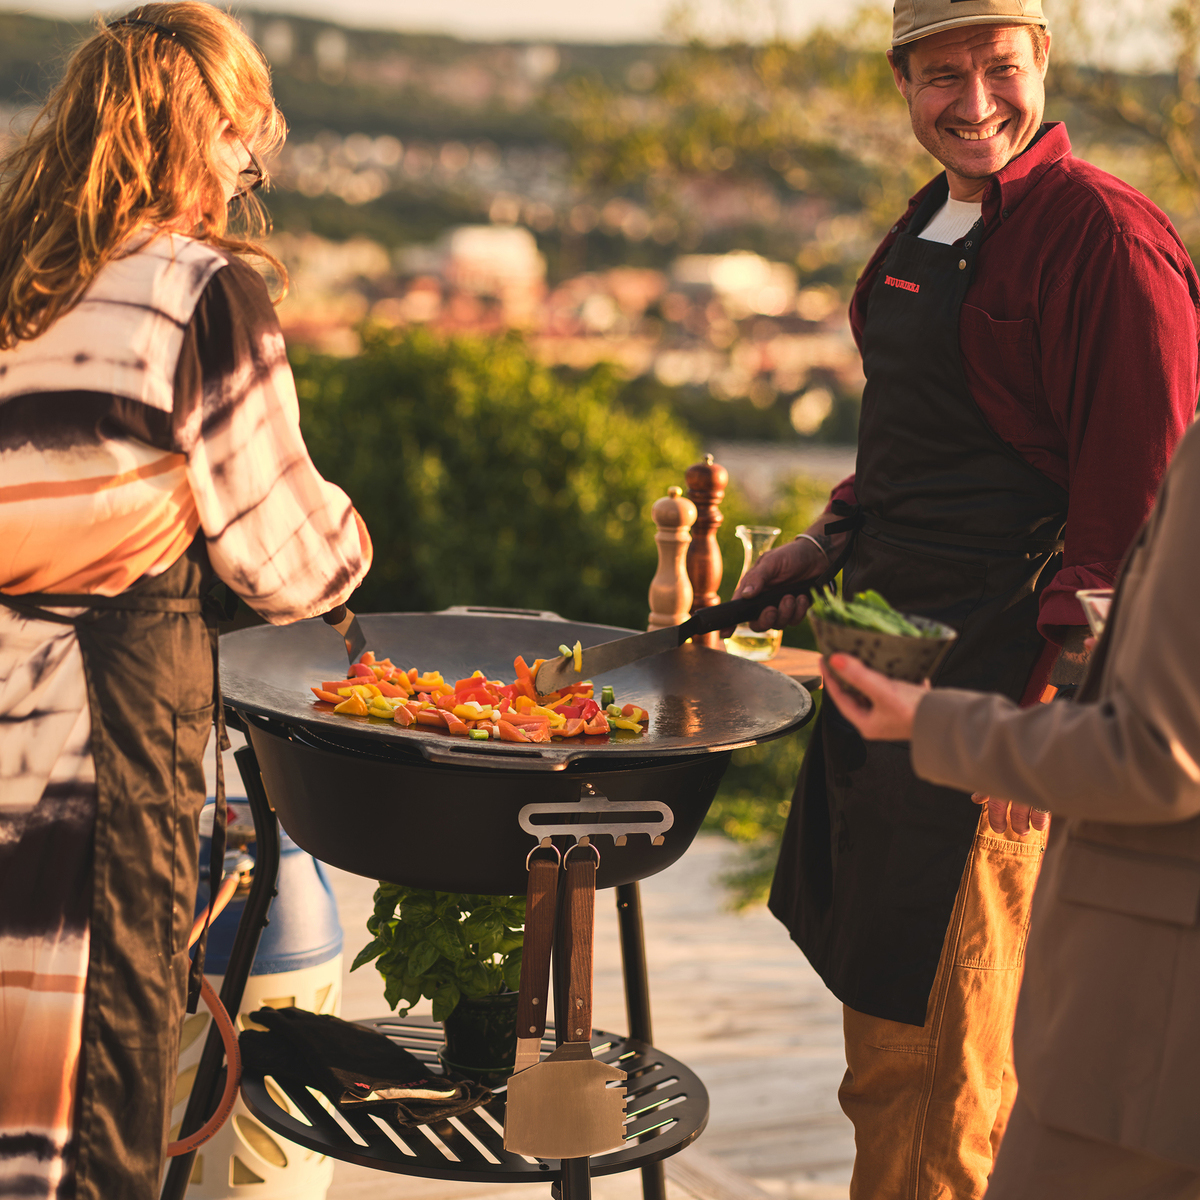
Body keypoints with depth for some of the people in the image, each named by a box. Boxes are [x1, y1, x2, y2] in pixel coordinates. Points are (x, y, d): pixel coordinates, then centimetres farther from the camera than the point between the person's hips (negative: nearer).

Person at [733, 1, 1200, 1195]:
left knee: (930, 1036, -2)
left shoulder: (1104, 236, -14)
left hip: (1004, 669, -9)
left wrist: (1066, 667, -24)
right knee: (875, 997, 18)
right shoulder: (927, 227, 15)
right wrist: (835, 535, 13)